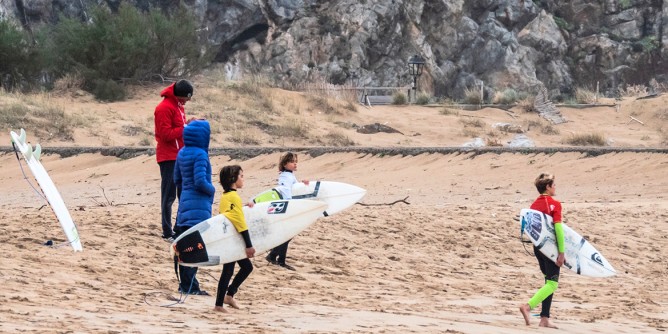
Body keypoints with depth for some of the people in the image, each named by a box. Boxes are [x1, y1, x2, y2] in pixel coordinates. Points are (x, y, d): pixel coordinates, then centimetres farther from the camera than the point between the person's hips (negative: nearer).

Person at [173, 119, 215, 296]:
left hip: (185, 203, 9)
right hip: (199, 206, -9)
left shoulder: (182, 153, 11)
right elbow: (200, 181, -22)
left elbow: (177, 179, 18)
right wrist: (212, 190, -5)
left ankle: (185, 283, 18)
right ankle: (190, 286, -8)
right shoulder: (200, 154, -15)